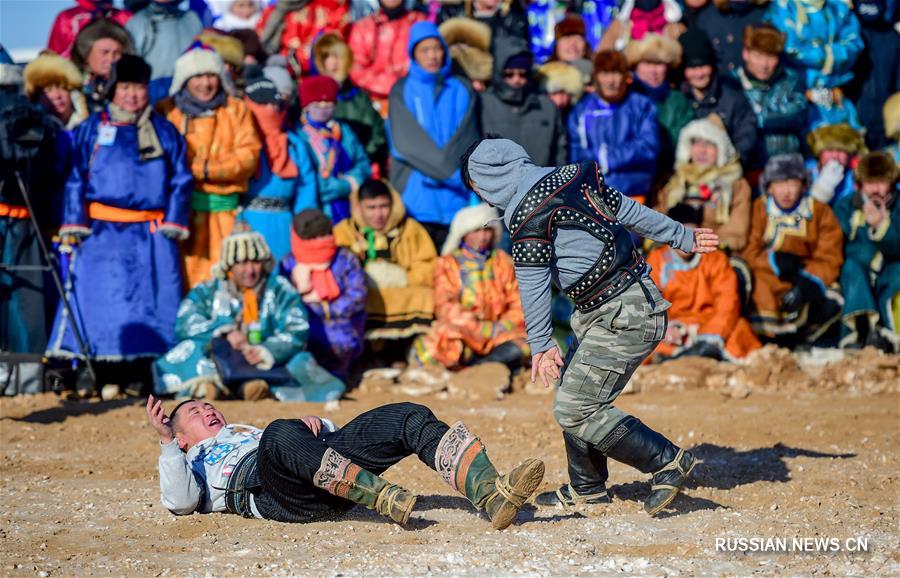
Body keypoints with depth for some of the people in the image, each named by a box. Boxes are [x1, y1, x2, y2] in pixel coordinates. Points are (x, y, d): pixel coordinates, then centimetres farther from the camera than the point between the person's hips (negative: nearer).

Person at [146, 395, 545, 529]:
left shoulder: (249, 433, 46)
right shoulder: (194, 463, 32)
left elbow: (327, 442, 38)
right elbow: (179, 502, 7)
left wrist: (315, 424, 16)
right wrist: (165, 441, 4)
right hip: (272, 491, -6)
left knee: (409, 417, -15)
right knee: (281, 433, -39)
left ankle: (491, 494, -39)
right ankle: (386, 500, -48)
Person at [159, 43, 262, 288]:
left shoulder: (236, 110, 11)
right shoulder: (167, 110, 7)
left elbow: (248, 154, 0)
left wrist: (208, 170, -11)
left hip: (222, 205, 1)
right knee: (182, 274, -5)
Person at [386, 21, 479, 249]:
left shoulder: (462, 91, 12)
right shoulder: (402, 92, 6)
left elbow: (468, 139, 3)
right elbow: (405, 141, -5)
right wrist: (450, 171, -13)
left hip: (455, 197, 2)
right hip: (416, 196, -2)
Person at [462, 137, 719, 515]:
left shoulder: (529, 213, -15)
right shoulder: (573, 176, 8)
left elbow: (533, 282, -15)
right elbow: (631, 211, 15)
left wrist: (540, 344, -12)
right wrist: (683, 238, 25)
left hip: (623, 318, -10)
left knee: (574, 411, -7)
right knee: (575, 394, 19)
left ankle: (668, 461, -3)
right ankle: (588, 488, 30)